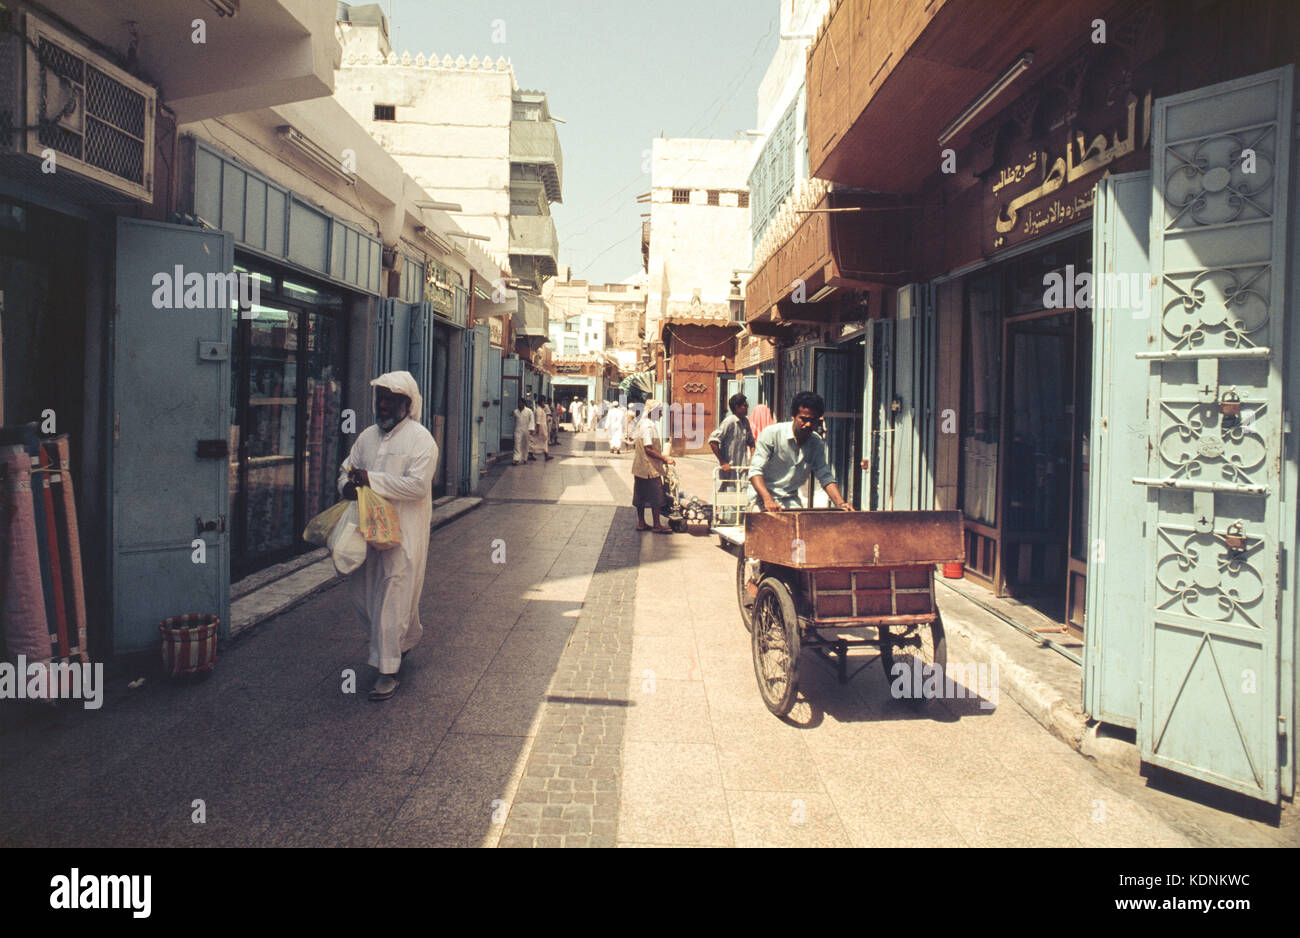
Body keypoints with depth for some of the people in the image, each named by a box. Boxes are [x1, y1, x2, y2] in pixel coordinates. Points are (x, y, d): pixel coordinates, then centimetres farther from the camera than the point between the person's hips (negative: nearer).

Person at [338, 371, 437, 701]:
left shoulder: (420, 439, -7)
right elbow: (347, 469, 20)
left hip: (404, 530, -7)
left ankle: (387, 670, 3)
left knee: (393, 599, -5)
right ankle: (406, 638, 36)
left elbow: (417, 485, -17)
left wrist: (372, 480, -19)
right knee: (361, 591, 13)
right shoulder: (367, 436, 15)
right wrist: (348, 485, -5)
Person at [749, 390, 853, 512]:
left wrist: (841, 503, -14)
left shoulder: (817, 444, 3)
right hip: (763, 498, -5)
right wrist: (768, 500, -34)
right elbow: (755, 471, -17)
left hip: (791, 501, 5)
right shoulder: (771, 433, -12)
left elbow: (826, 477, 5)